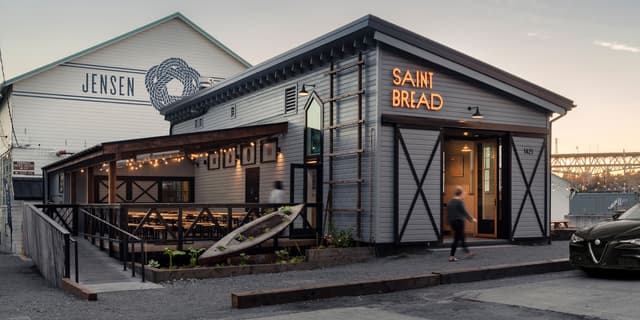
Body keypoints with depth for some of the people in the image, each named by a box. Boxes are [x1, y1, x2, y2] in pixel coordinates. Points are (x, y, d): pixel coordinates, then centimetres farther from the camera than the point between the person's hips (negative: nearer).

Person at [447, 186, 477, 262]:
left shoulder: (450, 202, 10)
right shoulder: (460, 202, -14)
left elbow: (448, 213, 13)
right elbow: (464, 212, -14)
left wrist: (449, 222, 18)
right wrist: (471, 219, -2)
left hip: (452, 222, 9)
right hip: (459, 222, -9)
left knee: (462, 238, 19)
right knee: (456, 239, -4)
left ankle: (468, 253, 31)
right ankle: (451, 257, -5)